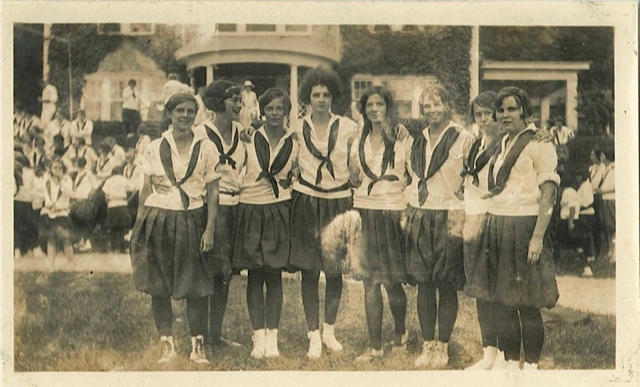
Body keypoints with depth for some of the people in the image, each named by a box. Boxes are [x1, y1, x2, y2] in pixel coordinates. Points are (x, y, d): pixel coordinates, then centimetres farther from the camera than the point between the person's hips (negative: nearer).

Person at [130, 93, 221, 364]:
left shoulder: (206, 148, 3)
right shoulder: (155, 148, 6)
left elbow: (212, 192, 3)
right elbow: (146, 189, 7)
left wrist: (209, 229, -4)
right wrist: (139, 227, 2)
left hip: (192, 221, -1)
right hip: (158, 221, 1)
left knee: (195, 288, -3)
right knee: (158, 287, 3)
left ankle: (197, 347, 8)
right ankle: (167, 346, 14)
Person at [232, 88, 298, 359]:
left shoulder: (294, 143, 5)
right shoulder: (250, 139, 2)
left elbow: (296, 179, 13)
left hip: (279, 211, 0)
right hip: (251, 209, 0)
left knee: (274, 275, 2)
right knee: (255, 276, 2)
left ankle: (272, 337, 7)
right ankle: (258, 336, 7)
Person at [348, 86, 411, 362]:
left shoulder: (402, 137, 1)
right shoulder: (359, 140, 12)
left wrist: (410, 207, -11)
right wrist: (353, 169, -1)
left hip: (392, 212, -3)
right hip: (365, 211, 4)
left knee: (392, 281, 1)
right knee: (370, 282, 2)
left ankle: (400, 334, 24)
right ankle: (374, 345, 8)